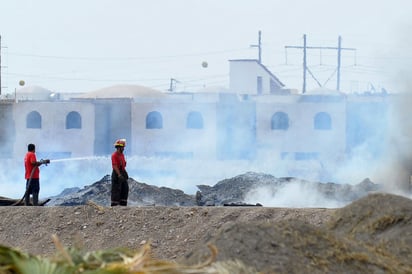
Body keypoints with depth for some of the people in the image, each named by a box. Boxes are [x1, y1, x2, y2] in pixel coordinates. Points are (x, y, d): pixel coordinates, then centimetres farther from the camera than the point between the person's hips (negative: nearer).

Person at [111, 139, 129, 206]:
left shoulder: (122, 155, 14)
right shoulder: (114, 155, -13)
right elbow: (115, 166, -20)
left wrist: (125, 173, 15)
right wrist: (119, 175, -26)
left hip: (122, 173, 9)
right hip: (117, 173, -9)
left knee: (125, 188, 8)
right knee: (116, 190, -7)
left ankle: (123, 203, 13)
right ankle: (114, 204, -4)